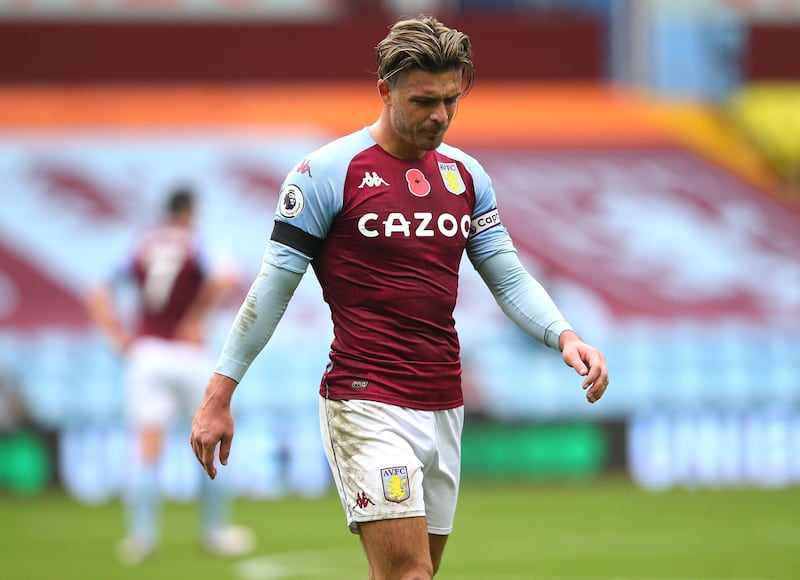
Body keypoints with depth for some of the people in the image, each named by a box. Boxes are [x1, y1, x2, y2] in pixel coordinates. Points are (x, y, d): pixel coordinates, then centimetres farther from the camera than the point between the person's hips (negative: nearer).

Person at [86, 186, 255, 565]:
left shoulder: (141, 248, 9)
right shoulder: (197, 245, -2)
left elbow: (98, 298, 4)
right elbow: (223, 280, -22)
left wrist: (120, 339, 4)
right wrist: (197, 318, -11)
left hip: (144, 354, 3)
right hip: (189, 355, -3)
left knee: (147, 448, -2)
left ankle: (142, 533, -16)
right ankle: (215, 531, 14)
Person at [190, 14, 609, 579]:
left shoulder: (466, 174, 12)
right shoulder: (329, 171, -6)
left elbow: (509, 278, 14)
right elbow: (273, 288, -3)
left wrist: (565, 336, -5)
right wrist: (218, 396, -4)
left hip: (444, 410, 6)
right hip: (367, 405, -6)